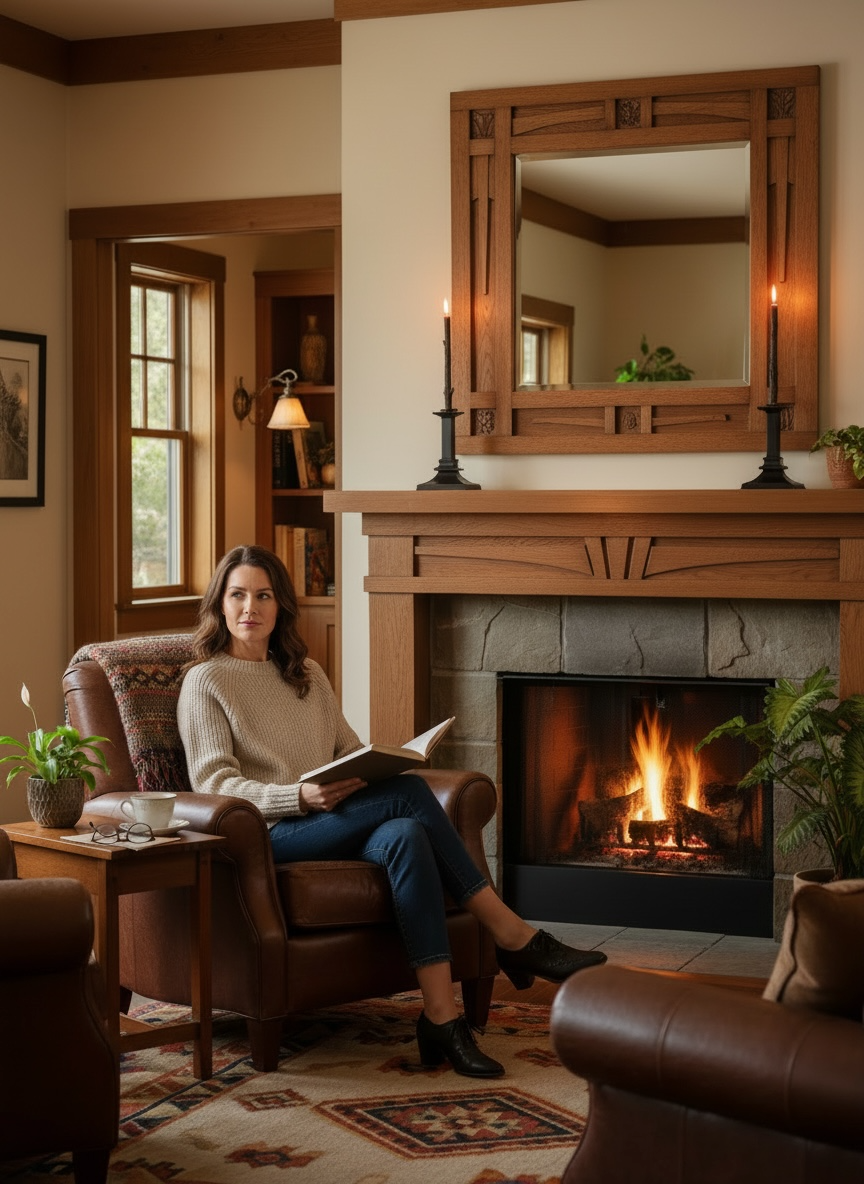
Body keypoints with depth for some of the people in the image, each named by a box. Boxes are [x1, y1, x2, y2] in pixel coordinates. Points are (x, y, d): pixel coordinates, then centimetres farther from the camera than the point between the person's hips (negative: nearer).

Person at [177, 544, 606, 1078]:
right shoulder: (205, 681, 4)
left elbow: (349, 748, 20)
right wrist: (299, 797, -22)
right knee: (410, 793, -28)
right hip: (267, 836, -6)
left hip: (337, 822, 6)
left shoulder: (307, 673, 22)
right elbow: (213, 782, -6)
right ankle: (514, 935, -24)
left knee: (403, 837, -32)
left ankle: (441, 1015, -35)